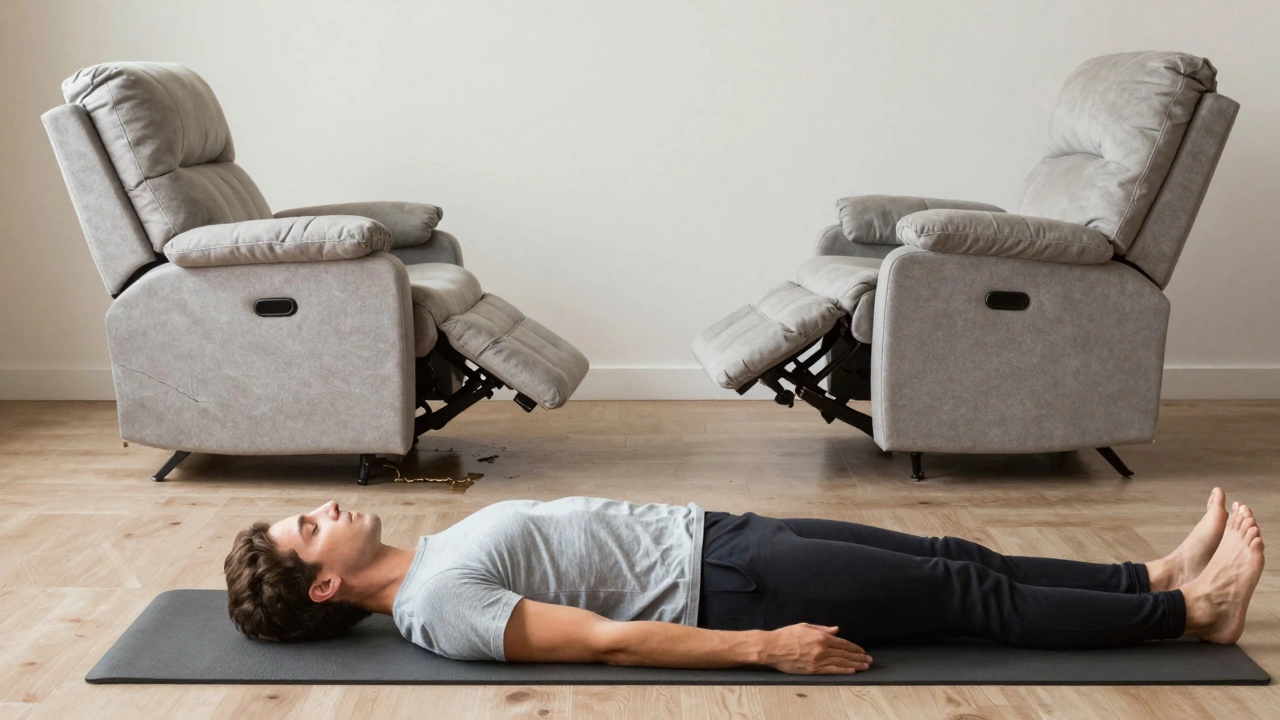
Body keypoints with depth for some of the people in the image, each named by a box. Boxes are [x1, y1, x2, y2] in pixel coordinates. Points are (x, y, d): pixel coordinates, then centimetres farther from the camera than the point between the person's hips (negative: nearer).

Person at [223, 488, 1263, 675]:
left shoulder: (434, 556, 13)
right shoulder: (440, 607, -16)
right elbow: (607, 639, -22)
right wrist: (766, 647, -23)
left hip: (704, 532, 8)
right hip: (719, 585, -8)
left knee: (953, 561, 6)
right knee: (965, 596, -5)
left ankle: (1161, 575, 14)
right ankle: (1190, 612, 5)